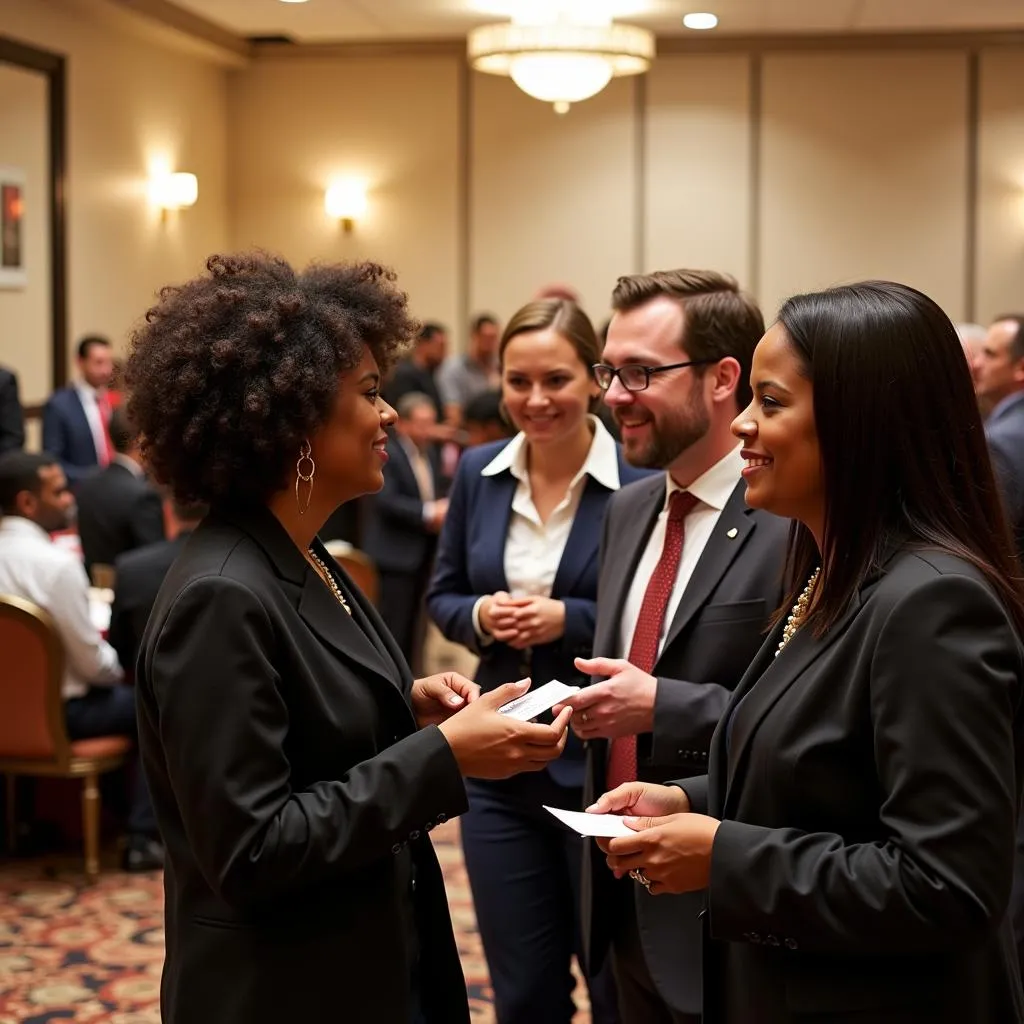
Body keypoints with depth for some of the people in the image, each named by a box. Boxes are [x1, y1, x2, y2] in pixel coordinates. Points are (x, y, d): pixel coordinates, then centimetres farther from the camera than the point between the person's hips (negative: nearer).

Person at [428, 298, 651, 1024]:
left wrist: (569, 620, -22)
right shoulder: (478, 473, 3)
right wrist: (480, 614, -9)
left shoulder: (642, 480, -12)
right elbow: (442, 595, 12)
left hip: (605, 765, -4)